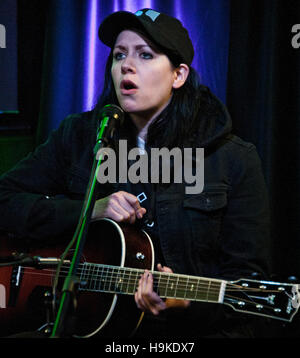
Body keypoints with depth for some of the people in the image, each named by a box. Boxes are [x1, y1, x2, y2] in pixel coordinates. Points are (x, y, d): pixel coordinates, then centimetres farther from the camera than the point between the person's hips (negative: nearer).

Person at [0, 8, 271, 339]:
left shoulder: (234, 160, -2)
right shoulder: (77, 136, 6)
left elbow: (248, 280, -3)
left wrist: (185, 302, -22)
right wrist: (89, 211, -11)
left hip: (197, 327, -1)